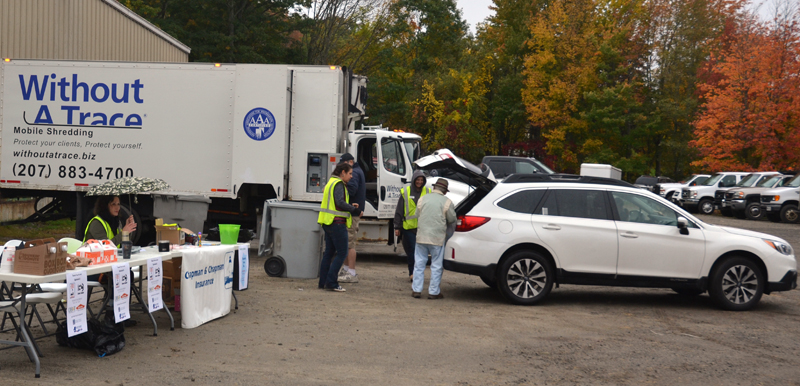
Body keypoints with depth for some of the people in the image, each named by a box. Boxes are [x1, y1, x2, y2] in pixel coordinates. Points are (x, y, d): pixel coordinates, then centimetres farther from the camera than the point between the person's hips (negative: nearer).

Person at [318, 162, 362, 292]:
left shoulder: (331, 182, 20)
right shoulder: (338, 184, -11)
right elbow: (340, 202, -24)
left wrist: (350, 207, 14)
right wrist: (355, 210, -18)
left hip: (328, 223, 10)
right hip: (337, 223, -10)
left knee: (329, 252, 13)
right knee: (342, 253, -6)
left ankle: (323, 282, 15)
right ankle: (331, 283, -8)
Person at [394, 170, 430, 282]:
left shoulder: (428, 192, 8)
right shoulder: (405, 192, 4)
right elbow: (399, 211, 7)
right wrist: (397, 227, 4)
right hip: (408, 227, -1)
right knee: (410, 251, -1)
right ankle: (412, 273, 6)